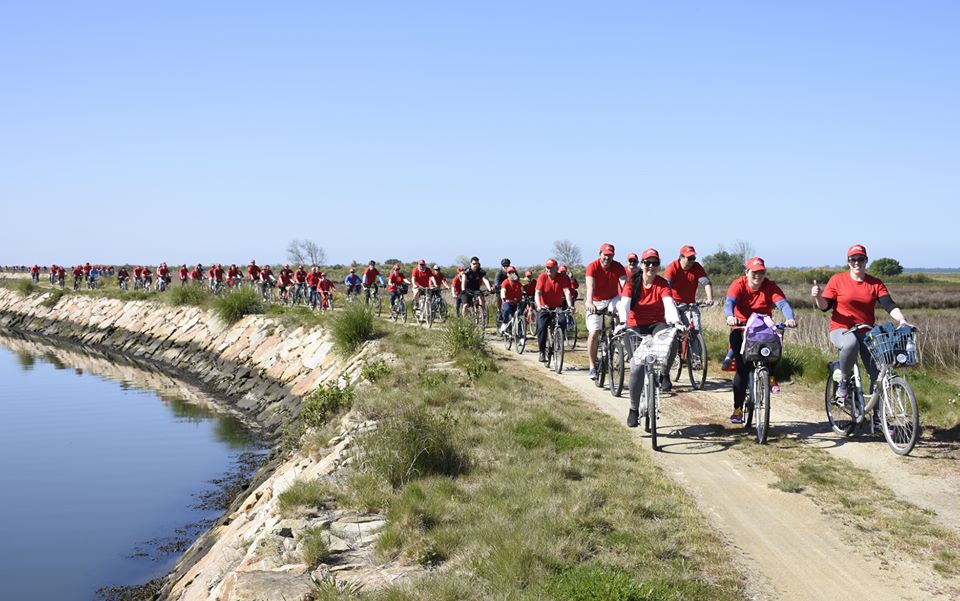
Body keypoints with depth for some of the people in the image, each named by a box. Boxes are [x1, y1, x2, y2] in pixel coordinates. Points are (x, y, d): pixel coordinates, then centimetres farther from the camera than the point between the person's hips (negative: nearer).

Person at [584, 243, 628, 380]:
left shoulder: (618, 267, -12)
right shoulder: (593, 267, -18)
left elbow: (625, 284, -25)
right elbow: (590, 286, -33)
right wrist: (589, 302, -50)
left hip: (612, 299, 2)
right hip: (596, 302, -2)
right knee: (594, 333, -11)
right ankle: (592, 367, -2)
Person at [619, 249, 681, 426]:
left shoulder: (662, 284, -5)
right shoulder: (633, 282, -6)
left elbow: (669, 303, -21)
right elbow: (625, 303, -19)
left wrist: (676, 321, -40)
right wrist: (623, 323, -38)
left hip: (656, 324, 1)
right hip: (636, 327, -1)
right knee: (638, 367, -16)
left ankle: (664, 375, -12)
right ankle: (634, 409, -2)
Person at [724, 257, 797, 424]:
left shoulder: (770, 286, -5)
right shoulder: (738, 285, -9)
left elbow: (782, 303, -19)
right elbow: (729, 302, -26)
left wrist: (790, 318, -40)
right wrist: (730, 316, -48)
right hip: (741, 330, -2)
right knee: (742, 368, -13)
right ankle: (738, 408, -5)